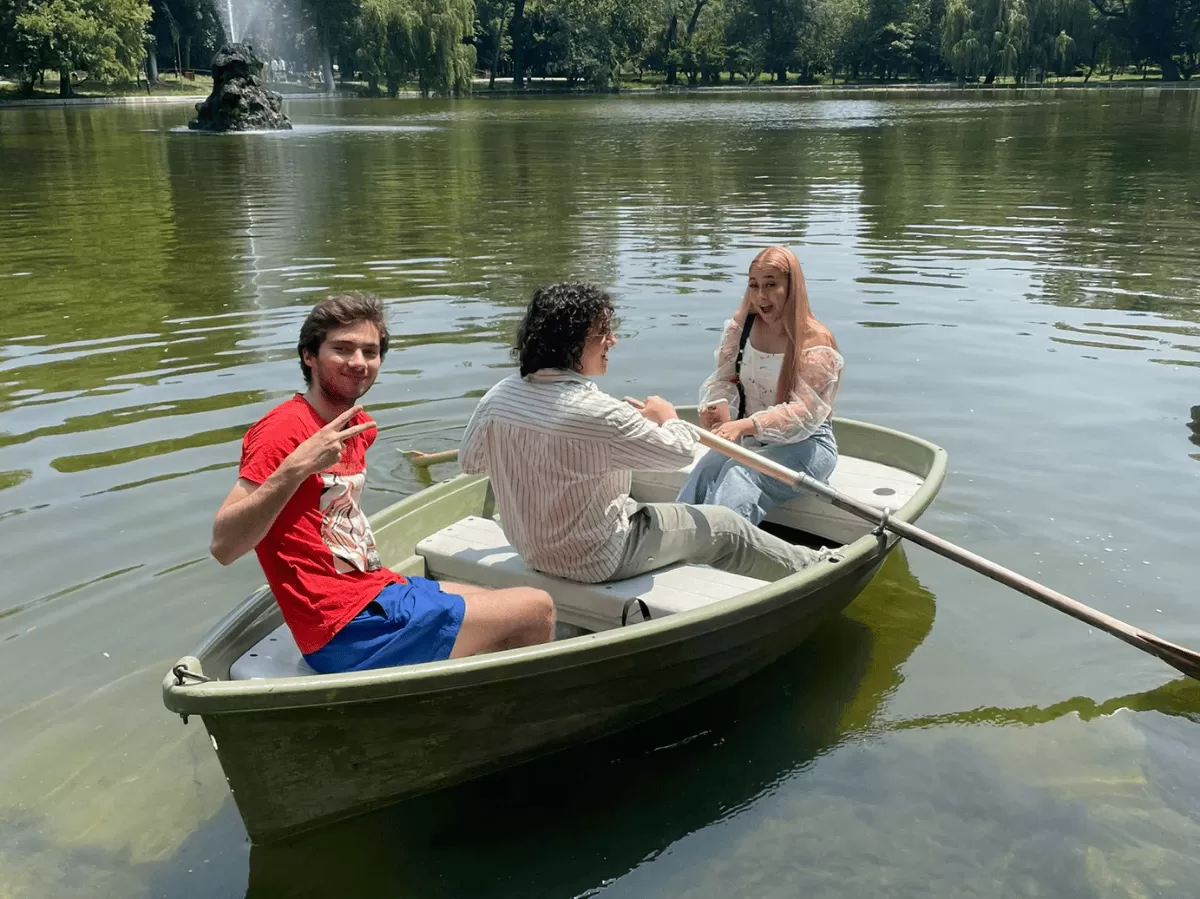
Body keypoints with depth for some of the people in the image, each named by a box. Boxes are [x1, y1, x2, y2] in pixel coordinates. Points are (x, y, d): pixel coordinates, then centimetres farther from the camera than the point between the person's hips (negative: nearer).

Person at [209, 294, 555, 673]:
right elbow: (223, 546, -24)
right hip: (349, 631, -9)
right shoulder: (283, 430, -16)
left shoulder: (358, 426, 10)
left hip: (377, 592, 9)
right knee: (537, 610, -2)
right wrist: (296, 467, -34)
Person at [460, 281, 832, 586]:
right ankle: (811, 567, 33)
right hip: (599, 559, -8)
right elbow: (679, 452, -20)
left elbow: (469, 461, 7)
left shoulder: (498, 396, -10)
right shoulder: (594, 411, -32)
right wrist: (669, 418, 2)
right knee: (725, 526, 9)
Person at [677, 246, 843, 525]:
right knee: (708, 467, -28)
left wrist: (745, 425, -37)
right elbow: (723, 378, 5)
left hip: (806, 446, -4)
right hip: (750, 439, 4)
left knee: (740, 474, -33)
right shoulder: (742, 325, 4)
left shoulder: (816, 343, -13)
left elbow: (804, 412, -22)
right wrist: (718, 405, -20)